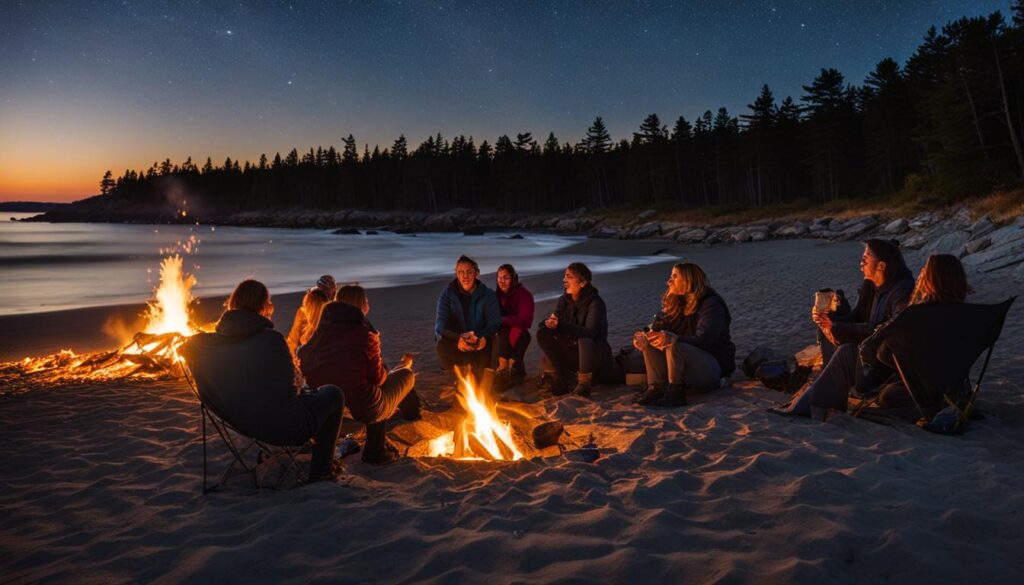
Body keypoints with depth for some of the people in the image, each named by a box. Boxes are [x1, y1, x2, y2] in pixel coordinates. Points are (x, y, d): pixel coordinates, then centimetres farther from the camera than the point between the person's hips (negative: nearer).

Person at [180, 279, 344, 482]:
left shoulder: (208, 343, -10)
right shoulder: (271, 339, -22)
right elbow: (289, 386, -9)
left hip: (243, 425, 7)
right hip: (287, 429, -7)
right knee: (334, 393, 19)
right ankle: (320, 470, 21)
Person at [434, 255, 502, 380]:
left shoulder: (488, 295, -2)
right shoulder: (448, 294, -3)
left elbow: (494, 322, -11)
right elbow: (441, 324, -12)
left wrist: (485, 338, -36)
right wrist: (457, 339, -34)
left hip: (480, 343, 0)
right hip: (455, 344, 0)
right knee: (443, 346, -33)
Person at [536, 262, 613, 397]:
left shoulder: (595, 302, -18)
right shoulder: (564, 300, 0)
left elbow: (590, 331, -31)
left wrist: (561, 325, -42)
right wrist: (549, 323, -25)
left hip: (597, 357, -5)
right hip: (572, 354, 5)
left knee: (584, 338, -38)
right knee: (543, 333, -14)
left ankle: (584, 382, -18)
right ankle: (558, 377, -13)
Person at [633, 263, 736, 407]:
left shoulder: (712, 303, -14)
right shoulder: (676, 303, 9)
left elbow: (703, 340, -28)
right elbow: (657, 328, 1)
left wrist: (674, 339, -45)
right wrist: (643, 336, -24)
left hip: (715, 368, -7)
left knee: (675, 346, -33)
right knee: (650, 340, -13)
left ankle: (675, 394, -26)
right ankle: (656, 388, -23)